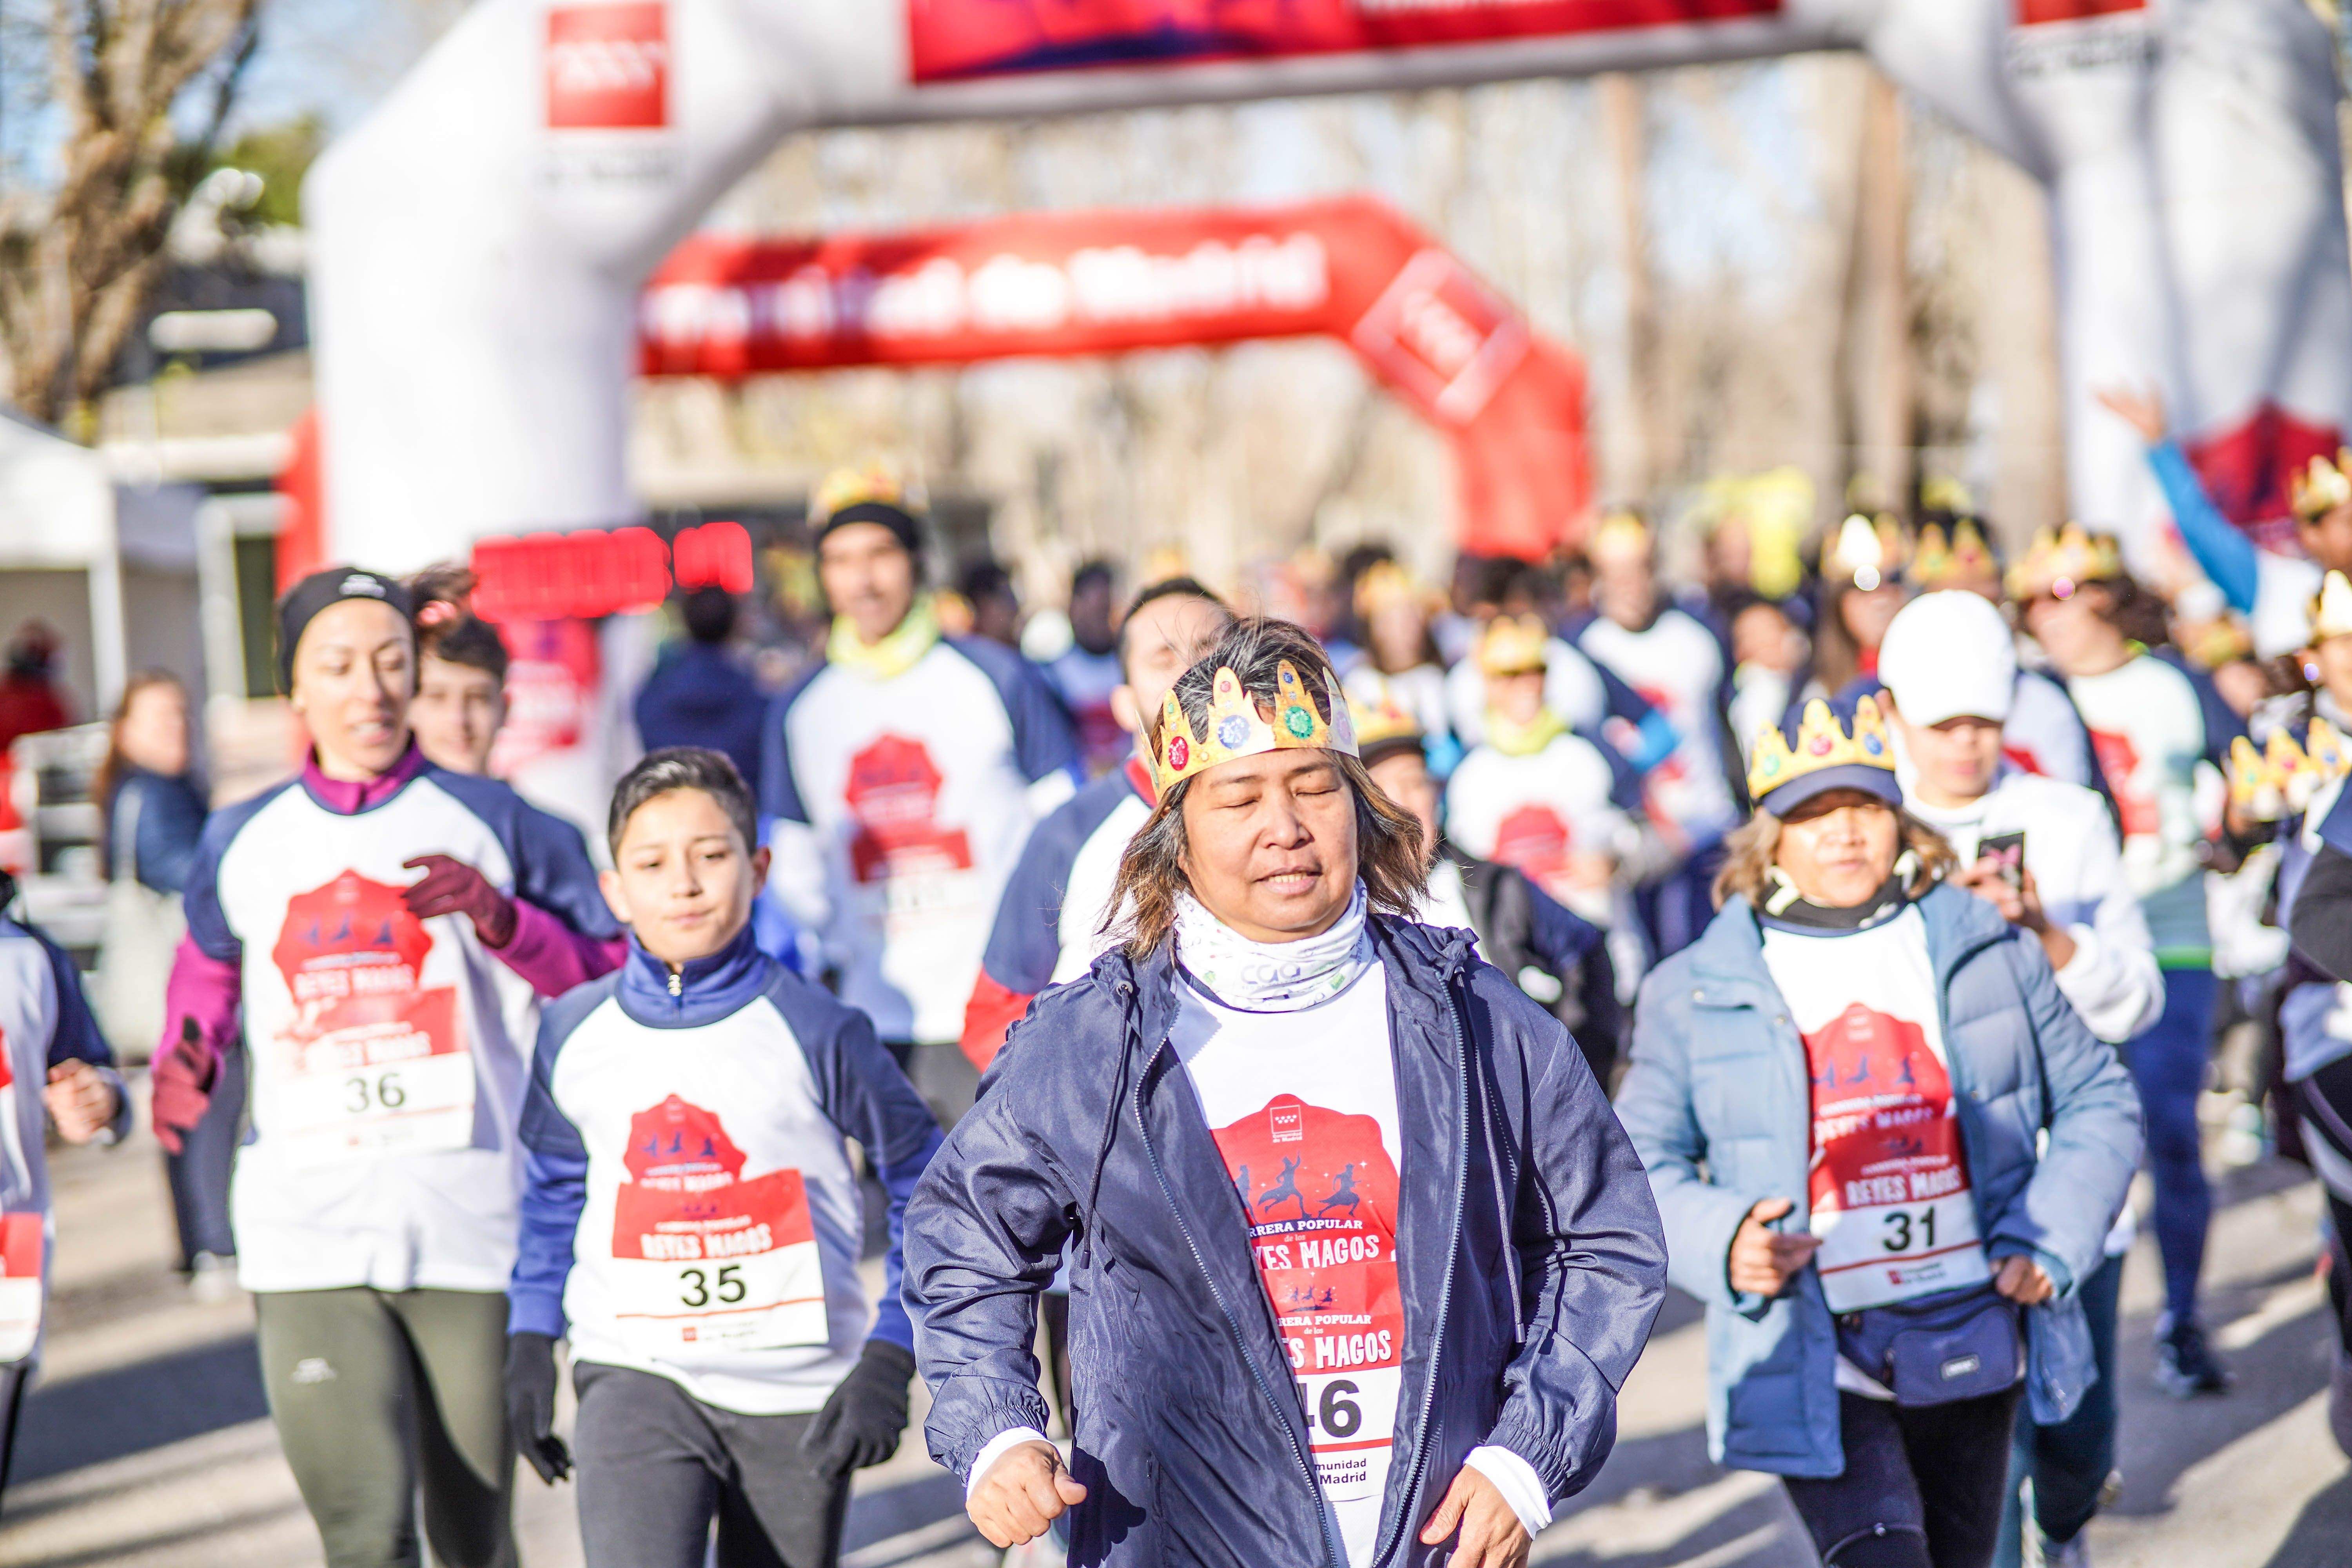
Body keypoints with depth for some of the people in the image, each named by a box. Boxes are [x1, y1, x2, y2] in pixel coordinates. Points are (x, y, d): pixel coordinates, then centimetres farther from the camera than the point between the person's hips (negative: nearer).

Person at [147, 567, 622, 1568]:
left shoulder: (490, 824, 4)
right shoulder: (242, 844, 10)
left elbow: (610, 982, 5)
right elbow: (210, 959, 28)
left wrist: (498, 919, -11)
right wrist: (185, 1068, 10)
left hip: (473, 1228, 0)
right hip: (308, 1240, 0)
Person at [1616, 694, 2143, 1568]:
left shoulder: (1988, 952, 8)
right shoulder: (1699, 991, 2)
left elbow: (2098, 1101, 13)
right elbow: (1639, 1161, 5)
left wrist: (2049, 1241, -2)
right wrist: (1719, 1242, -15)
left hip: (1971, 1341, 3)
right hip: (1811, 1362, -3)